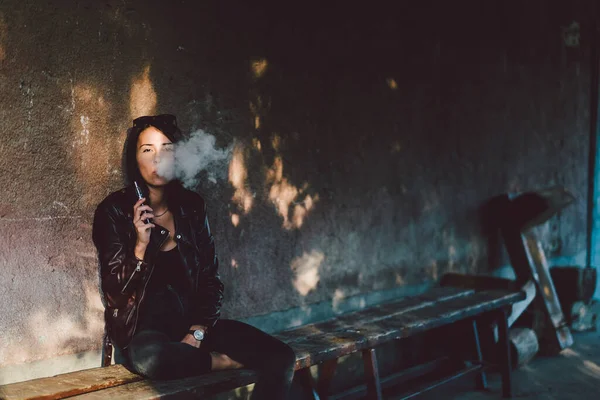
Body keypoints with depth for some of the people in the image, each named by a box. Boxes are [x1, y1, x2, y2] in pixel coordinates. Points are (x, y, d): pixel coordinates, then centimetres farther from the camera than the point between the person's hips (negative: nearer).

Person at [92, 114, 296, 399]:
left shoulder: (191, 206, 6)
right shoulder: (115, 210, -5)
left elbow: (211, 279, 6)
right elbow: (115, 293, -8)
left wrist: (197, 333, -10)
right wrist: (140, 246, -23)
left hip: (195, 321, 3)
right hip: (143, 328, -2)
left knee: (281, 357, -19)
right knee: (149, 357, -40)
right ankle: (222, 361, -13)